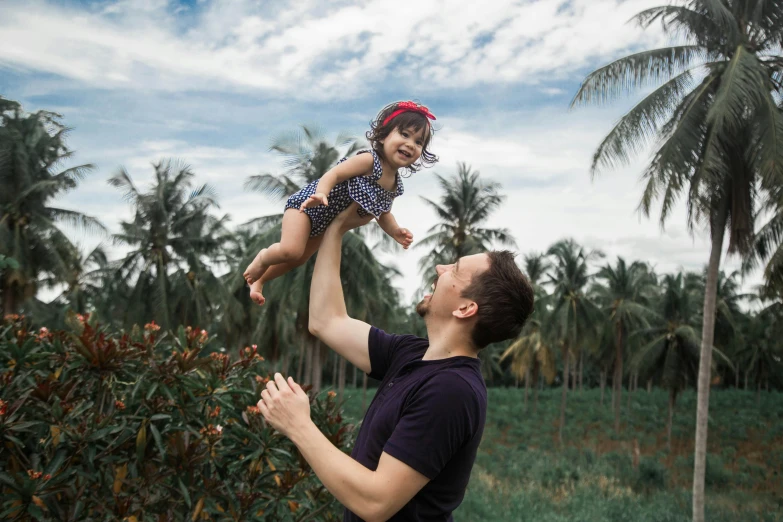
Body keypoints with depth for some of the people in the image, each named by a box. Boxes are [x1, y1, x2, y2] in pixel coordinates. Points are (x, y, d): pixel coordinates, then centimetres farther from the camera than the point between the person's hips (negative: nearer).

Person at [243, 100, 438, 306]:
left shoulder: (395, 185, -2)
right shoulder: (369, 160, -27)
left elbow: (383, 213, 10)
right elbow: (333, 174, -31)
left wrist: (396, 232, -9)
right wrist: (320, 195, -50)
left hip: (326, 223, 9)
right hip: (308, 204, -8)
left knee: (298, 259, 19)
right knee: (290, 251, -22)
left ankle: (259, 279, 39)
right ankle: (263, 258, 11)